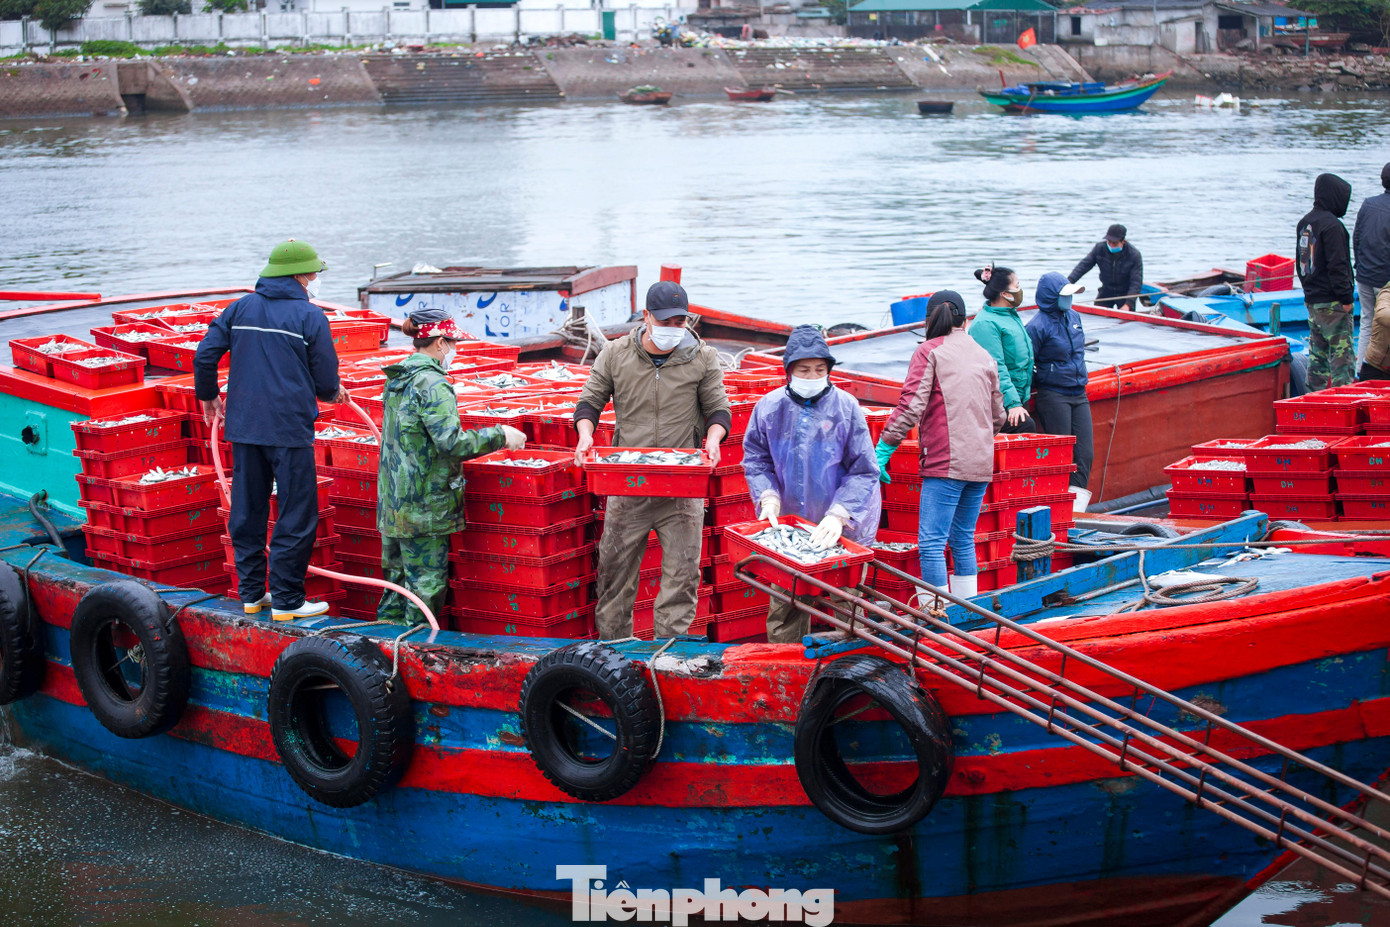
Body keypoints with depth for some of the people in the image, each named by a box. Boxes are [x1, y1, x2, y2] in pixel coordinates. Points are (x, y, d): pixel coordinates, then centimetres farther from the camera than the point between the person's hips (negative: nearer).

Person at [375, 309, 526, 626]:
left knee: (397, 577, 17)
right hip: (424, 503, -9)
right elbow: (452, 442, -24)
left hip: (393, 501, 9)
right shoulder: (432, 384, -16)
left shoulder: (397, 380, 12)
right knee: (427, 580, -1)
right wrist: (500, 436, -14)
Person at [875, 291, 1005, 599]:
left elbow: (911, 406, -12)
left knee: (931, 542, -7)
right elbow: (998, 415, 22)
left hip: (945, 462, -7)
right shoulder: (985, 356, 18)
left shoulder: (929, 351, -1)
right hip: (981, 463, 7)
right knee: (963, 540, 16)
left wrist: (883, 449, -10)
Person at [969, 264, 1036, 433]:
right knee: (1026, 426, -26)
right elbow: (995, 369, -21)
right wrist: (1012, 403, -25)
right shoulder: (985, 324, -16)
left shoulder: (1012, 316, 16)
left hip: (1019, 398, 10)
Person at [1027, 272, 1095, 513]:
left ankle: (1077, 510, 2)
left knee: (1085, 454, 0)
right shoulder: (1038, 326, -12)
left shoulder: (1074, 317, 10)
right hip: (1053, 397, -7)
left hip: (1079, 394, 7)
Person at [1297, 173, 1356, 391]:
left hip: (1312, 300, 9)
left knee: (1318, 354, 13)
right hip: (1331, 302, -9)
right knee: (1342, 353, -6)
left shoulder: (1304, 223, 12)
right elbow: (1338, 266, -19)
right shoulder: (1331, 225, -16)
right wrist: (1346, 297, -16)